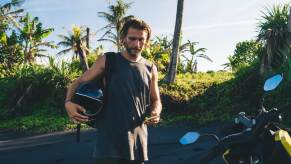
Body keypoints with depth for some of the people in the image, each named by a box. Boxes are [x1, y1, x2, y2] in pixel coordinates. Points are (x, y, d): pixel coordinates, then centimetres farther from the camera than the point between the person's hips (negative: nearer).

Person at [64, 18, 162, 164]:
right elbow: (78, 82, 2)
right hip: (109, 139, -3)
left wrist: (155, 112, -6)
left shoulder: (151, 69, 7)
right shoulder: (108, 61, -2)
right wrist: (68, 102, -18)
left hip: (137, 138, 4)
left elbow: (156, 100, 17)